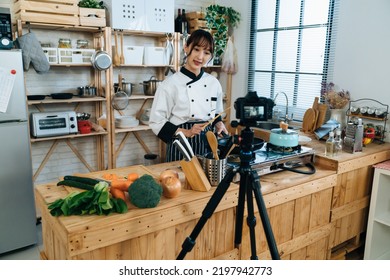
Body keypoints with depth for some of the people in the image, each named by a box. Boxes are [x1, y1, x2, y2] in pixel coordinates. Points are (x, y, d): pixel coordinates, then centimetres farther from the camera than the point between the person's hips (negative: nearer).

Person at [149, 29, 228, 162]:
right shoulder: (171, 83, -10)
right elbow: (157, 122, -9)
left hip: (208, 145, 5)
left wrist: (218, 124, -3)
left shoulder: (214, 83, 4)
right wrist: (186, 133, -18)